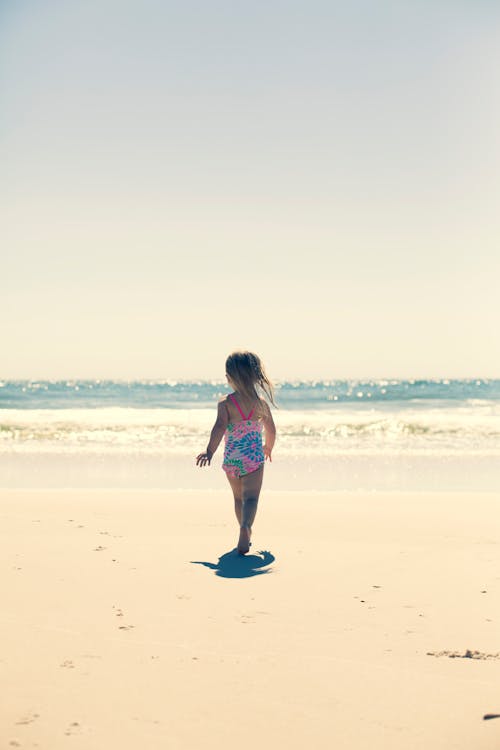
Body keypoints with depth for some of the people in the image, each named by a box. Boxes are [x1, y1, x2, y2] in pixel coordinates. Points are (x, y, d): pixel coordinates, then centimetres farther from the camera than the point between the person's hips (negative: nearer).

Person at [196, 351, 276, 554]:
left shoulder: (225, 403, -5)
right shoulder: (261, 403, 3)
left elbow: (220, 427, -18)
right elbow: (271, 430, 11)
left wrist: (210, 451, -19)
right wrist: (268, 447, 29)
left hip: (231, 458, 1)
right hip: (254, 457, -1)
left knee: (238, 498, 20)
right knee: (251, 497, -10)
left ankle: (245, 532, 33)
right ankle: (245, 526, -37)